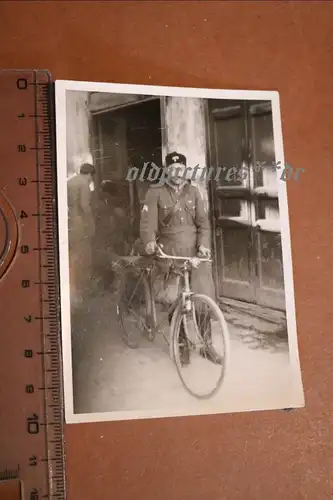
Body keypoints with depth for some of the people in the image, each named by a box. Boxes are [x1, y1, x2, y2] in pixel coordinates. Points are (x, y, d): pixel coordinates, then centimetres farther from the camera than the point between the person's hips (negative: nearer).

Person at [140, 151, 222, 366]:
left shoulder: (193, 192, 10)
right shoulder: (156, 193, 2)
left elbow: (203, 221, 5)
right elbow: (148, 220, -10)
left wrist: (204, 244, -11)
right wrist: (149, 242, -28)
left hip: (196, 251, 2)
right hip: (170, 253, -2)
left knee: (206, 297, -3)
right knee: (174, 302, -1)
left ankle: (206, 344, 12)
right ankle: (183, 345, 15)